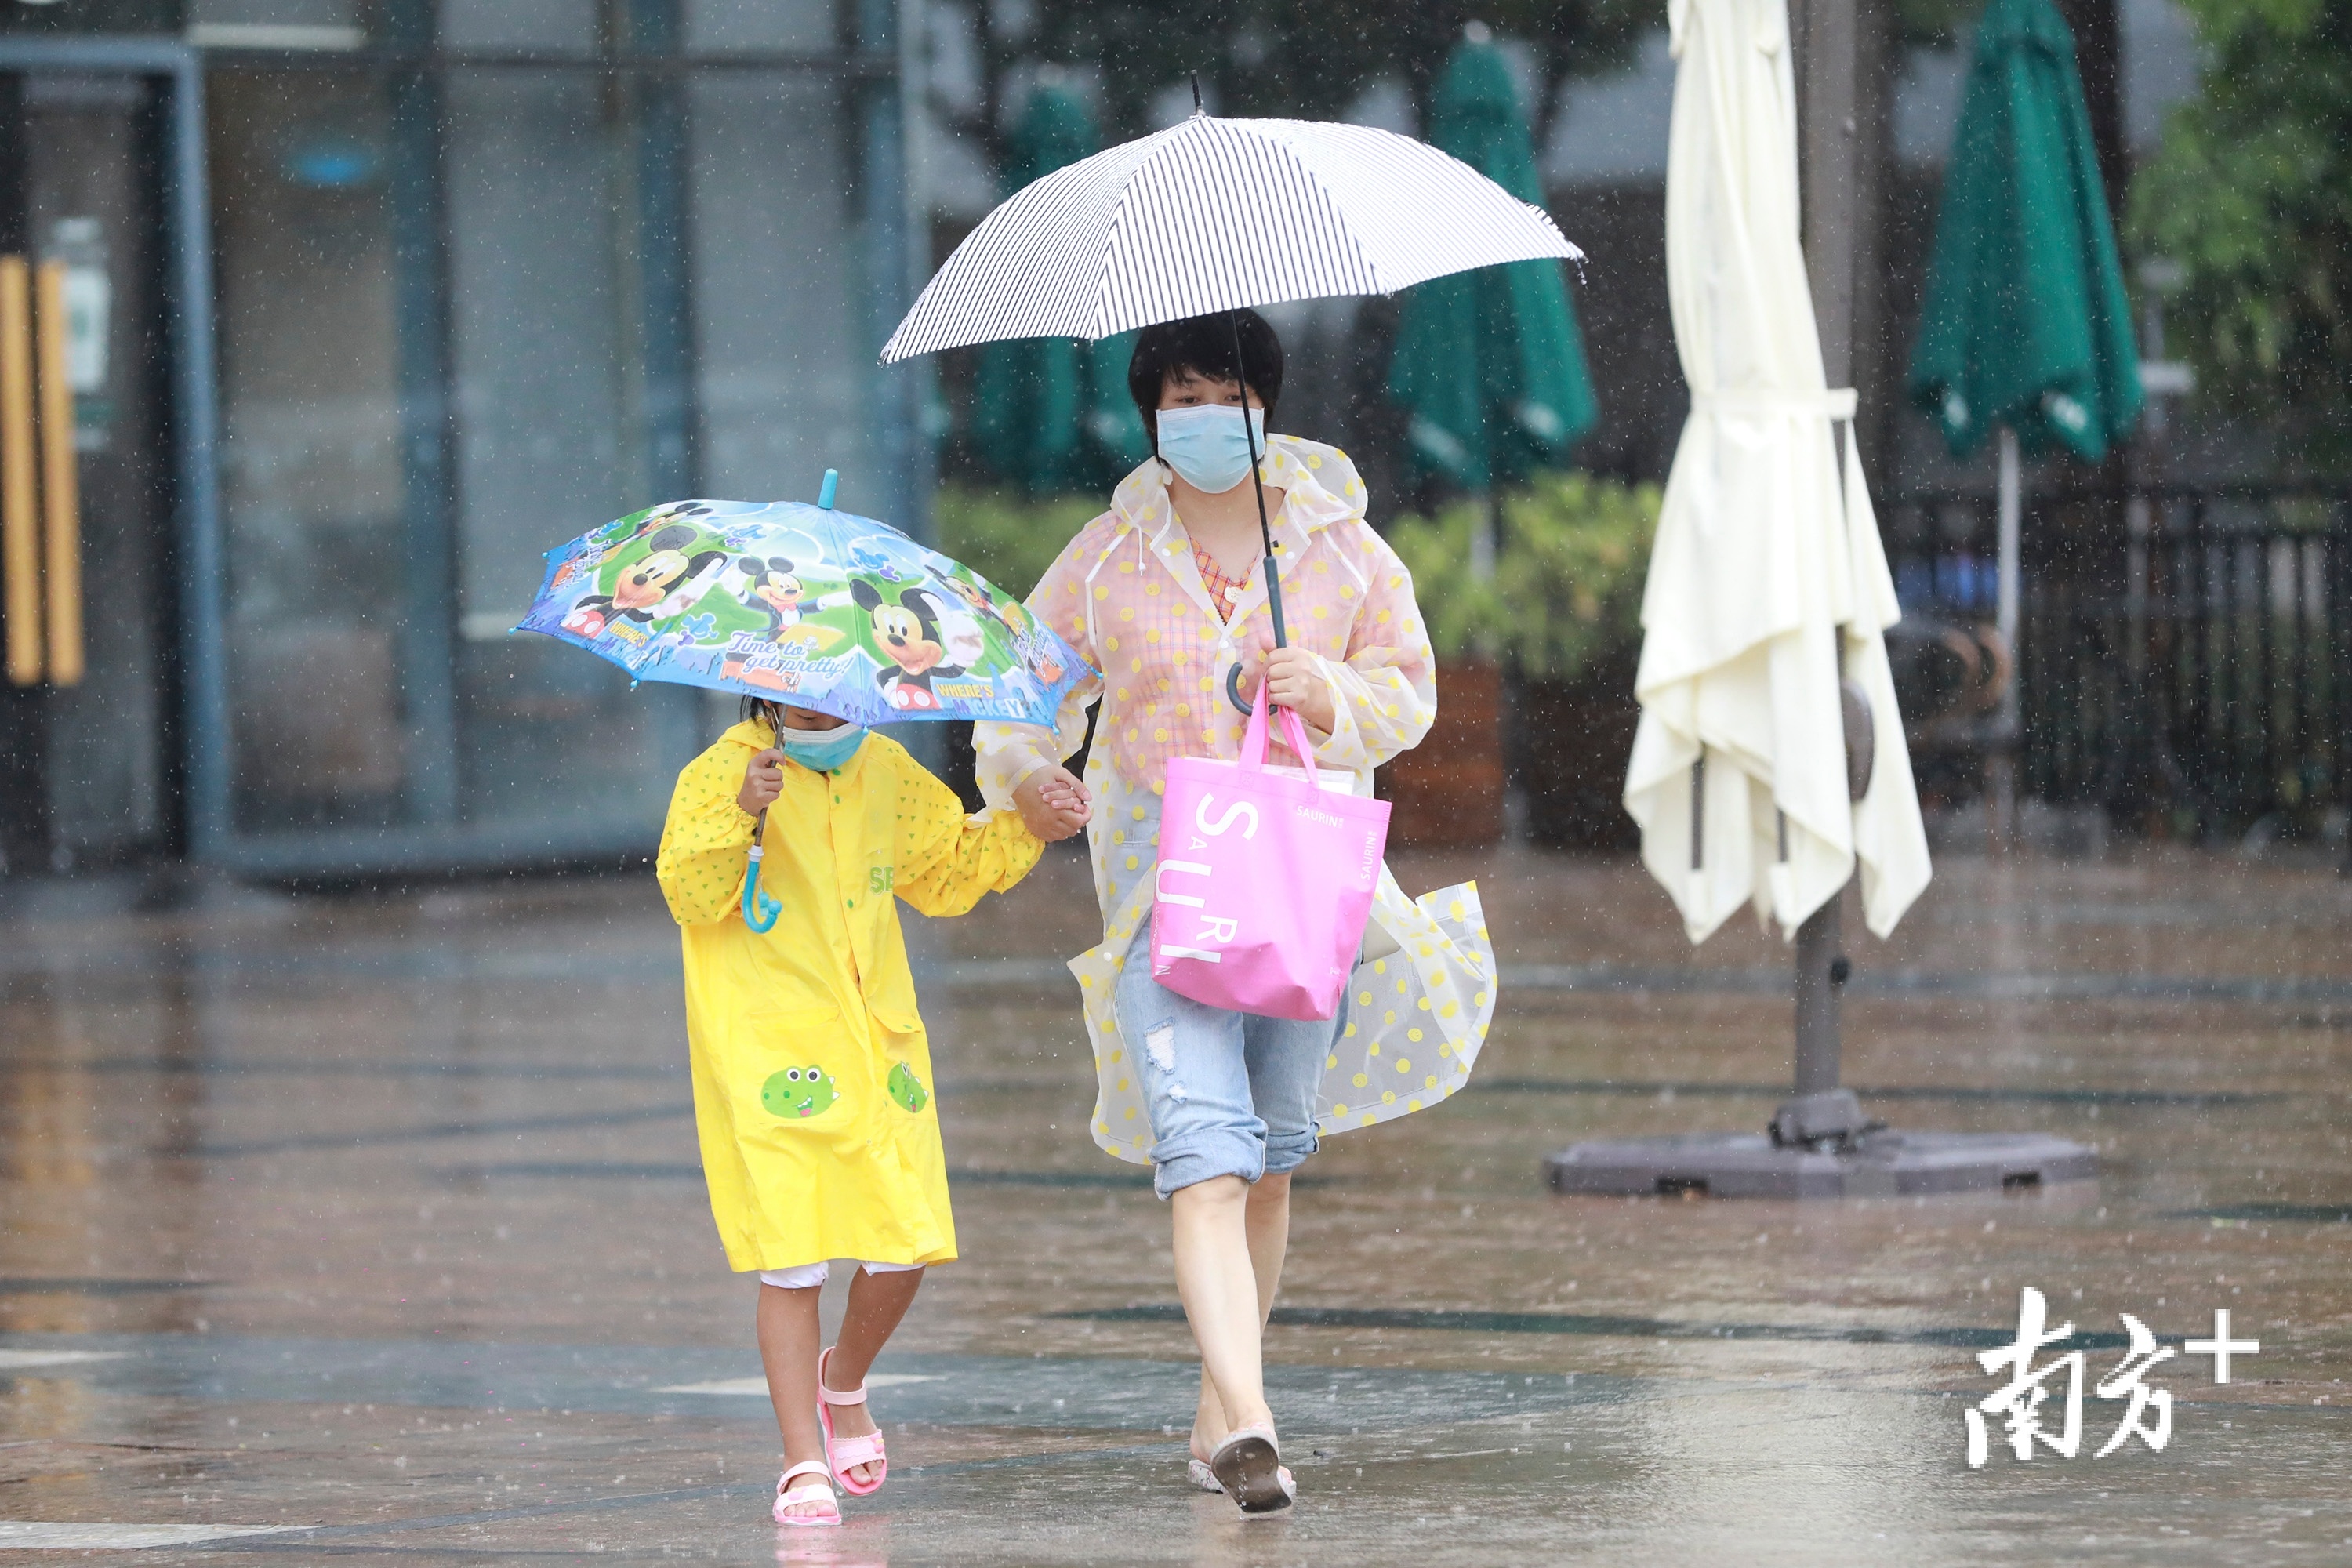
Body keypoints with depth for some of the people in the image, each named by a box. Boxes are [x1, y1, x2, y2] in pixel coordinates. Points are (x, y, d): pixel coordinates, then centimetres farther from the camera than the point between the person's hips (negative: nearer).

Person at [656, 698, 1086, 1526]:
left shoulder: (886, 774, 12)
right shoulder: (722, 772, -5)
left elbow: (950, 862, 27)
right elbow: (689, 892, -16)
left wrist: (1023, 828, 13)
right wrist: (739, 817, -31)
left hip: (876, 1043, 5)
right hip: (770, 1048, -5)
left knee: (905, 1251, -1)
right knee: (792, 1262, -8)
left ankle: (844, 1381, 30)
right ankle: (803, 1467, -1)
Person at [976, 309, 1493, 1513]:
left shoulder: (1341, 545, 8)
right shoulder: (1105, 559, 5)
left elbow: (1409, 689, 12)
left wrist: (1337, 699, -9)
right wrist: (1024, 772, -11)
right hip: (1162, 875, -2)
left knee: (1274, 1154, 8)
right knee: (1204, 1148, -18)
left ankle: (1217, 1412, 23)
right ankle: (1245, 1419, -30)